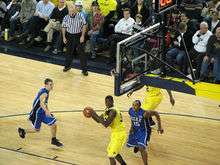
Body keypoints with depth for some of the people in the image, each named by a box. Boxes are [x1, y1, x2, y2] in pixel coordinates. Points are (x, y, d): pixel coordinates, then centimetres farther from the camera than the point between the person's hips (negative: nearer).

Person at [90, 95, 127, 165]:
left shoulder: (113, 111, -24)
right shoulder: (107, 110, 6)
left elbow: (106, 125, -31)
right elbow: (98, 120, 16)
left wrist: (96, 115, -28)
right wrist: (91, 115, -2)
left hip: (119, 135, -10)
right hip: (115, 133, 10)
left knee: (111, 155, -9)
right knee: (114, 152, 28)